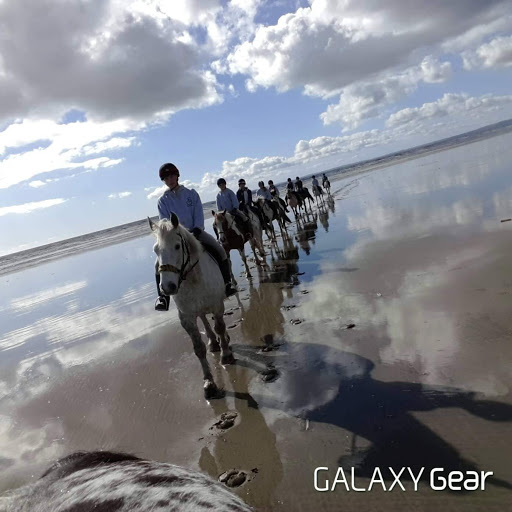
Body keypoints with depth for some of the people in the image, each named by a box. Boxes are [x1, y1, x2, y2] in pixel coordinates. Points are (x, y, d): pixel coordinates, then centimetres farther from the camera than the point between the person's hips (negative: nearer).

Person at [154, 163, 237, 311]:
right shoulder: (163, 201, 6)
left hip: (195, 232, 0)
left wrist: (197, 230, -17)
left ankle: (227, 283, -12)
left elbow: (199, 215, 1)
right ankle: (162, 296, -16)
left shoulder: (191, 193, 8)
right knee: (160, 262, -25)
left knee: (219, 251, -25)